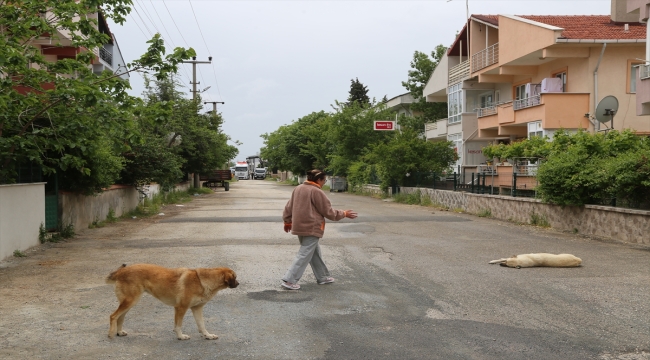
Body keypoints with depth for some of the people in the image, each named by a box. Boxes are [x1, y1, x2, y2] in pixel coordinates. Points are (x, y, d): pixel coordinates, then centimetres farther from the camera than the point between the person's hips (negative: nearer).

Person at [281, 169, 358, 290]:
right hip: (311, 228, -9)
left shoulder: (298, 188, 9)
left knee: (315, 252, 19)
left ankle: (322, 277, 28)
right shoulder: (317, 192, -15)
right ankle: (289, 280, -7)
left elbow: (289, 207, 15)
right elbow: (328, 212, -9)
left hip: (299, 226, 9)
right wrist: (344, 214, 4)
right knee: (305, 255, -4)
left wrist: (287, 221, 27)